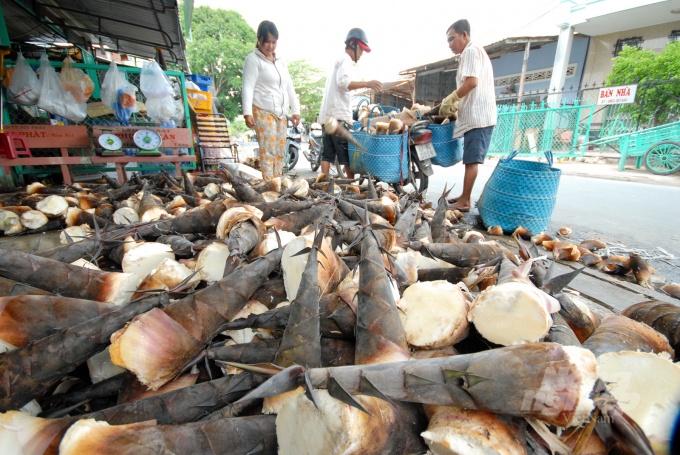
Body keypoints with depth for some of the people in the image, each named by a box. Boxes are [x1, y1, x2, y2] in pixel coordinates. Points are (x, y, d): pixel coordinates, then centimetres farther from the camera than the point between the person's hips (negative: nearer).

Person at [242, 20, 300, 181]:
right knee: (268, 151, -14)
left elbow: (289, 86, 23)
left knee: (280, 152, 3)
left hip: (281, 113, 7)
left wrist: (295, 110, 16)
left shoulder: (280, 61, 21)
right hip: (263, 112, -7)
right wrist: (247, 113, -19)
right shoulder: (253, 59, 1)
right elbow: (248, 87, -8)